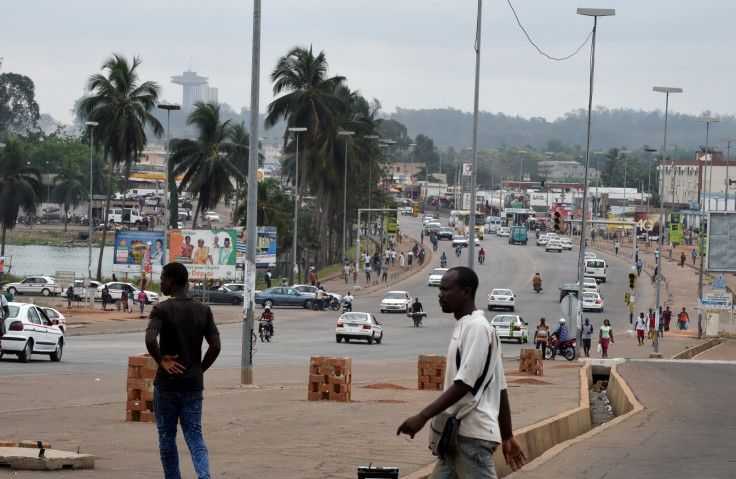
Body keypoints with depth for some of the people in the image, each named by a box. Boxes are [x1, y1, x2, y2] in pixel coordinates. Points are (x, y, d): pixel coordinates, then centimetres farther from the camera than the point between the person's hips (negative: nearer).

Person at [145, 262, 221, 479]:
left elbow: (150, 339, -26)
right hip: (194, 385, 3)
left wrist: (161, 361, -11)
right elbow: (215, 346, -3)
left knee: (167, 436, 11)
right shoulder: (203, 311, 4)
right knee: (195, 436, 3)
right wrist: (200, 369, 8)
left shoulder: (162, 310, -10)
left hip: (166, 383, -3)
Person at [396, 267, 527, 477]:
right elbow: (500, 388, 20)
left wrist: (423, 417, -23)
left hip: (471, 436, -10)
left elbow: (464, 383, -20)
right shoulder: (463, 327, 17)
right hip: (456, 435, 10)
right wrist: (507, 437, 22)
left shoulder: (477, 327, -12)